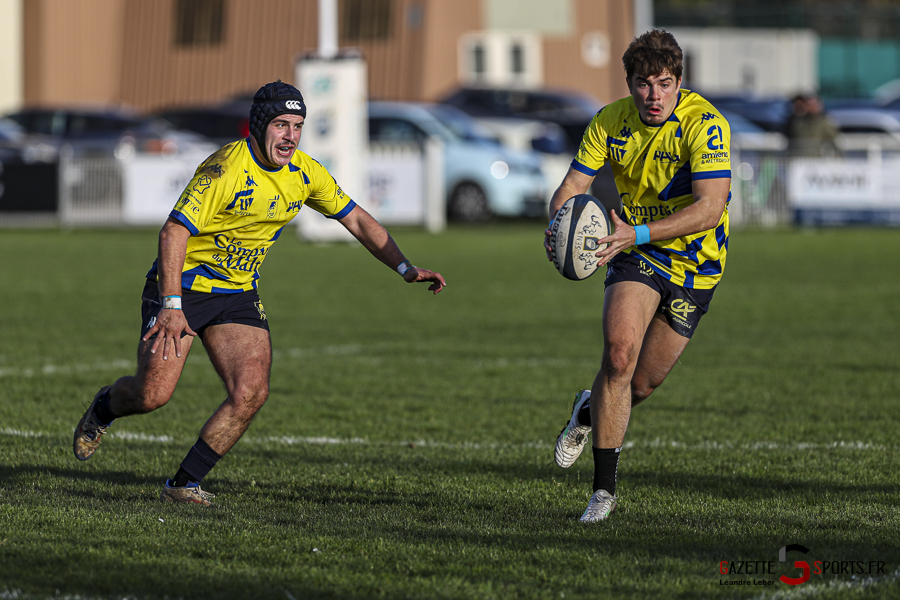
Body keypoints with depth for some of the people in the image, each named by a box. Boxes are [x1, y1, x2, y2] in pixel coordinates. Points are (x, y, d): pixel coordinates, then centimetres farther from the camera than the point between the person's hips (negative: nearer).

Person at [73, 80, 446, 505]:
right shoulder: (226, 168, -24)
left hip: (238, 293, 6)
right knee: (153, 395, -12)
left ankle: (184, 483, -3)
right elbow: (173, 232, -26)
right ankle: (103, 408, 25)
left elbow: (356, 219, 10)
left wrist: (404, 267, 1)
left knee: (251, 392, -15)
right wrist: (172, 306, -33)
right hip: (183, 285, -5)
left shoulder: (305, 173, -3)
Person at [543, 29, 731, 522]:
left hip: (694, 264, -2)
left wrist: (639, 233, -40)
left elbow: (710, 206, -31)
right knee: (619, 352, -22)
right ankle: (604, 490, -12)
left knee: (641, 385, 4)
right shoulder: (610, 122, -9)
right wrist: (558, 226, -29)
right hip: (636, 256, 2)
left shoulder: (704, 124, -23)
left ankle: (591, 411, 41)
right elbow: (571, 187, -6)